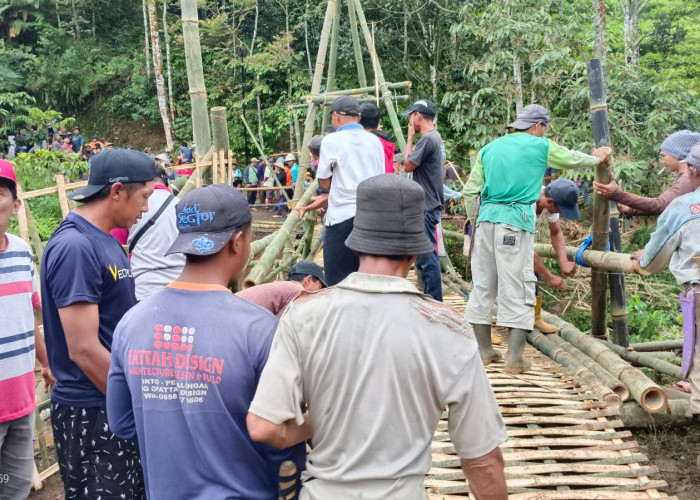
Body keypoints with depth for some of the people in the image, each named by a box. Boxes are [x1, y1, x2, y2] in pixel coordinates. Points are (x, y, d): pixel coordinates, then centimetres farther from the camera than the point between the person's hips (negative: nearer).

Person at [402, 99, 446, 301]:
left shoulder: (428, 139, -16)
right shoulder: (436, 138, 15)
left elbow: (408, 165, -10)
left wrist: (410, 137, -6)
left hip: (426, 207, -10)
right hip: (428, 204, 10)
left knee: (427, 256, -7)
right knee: (424, 255, 15)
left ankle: (434, 301, -3)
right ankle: (429, 297, 22)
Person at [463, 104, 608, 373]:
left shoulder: (489, 148, 16)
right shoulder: (541, 146, 5)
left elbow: (471, 191, 11)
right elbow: (574, 159, 20)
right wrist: (596, 158, 39)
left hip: (486, 218, 5)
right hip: (515, 220, -5)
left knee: (482, 285, 10)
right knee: (517, 288, -1)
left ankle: (484, 350, 19)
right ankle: (514, 358, 1)